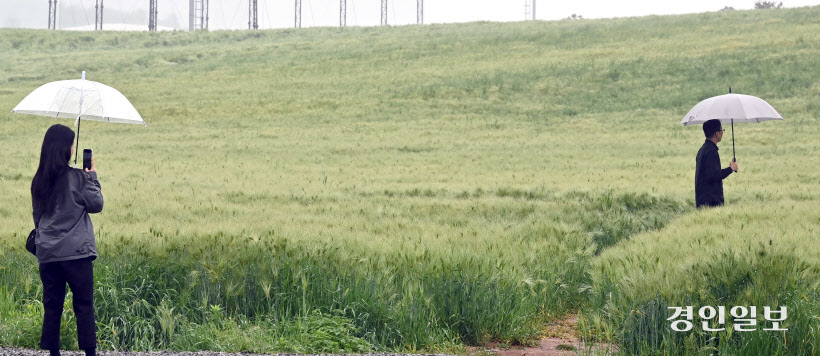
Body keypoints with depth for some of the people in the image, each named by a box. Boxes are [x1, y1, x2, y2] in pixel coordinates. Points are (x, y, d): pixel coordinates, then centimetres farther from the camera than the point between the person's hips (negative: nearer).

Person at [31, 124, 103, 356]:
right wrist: (93, 178, 9)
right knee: (84, 305, 2)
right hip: (76, 252, -5)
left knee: (52, 306, 9)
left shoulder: (39, 180, 7)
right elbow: (96, 204, -2)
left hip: (47, 254, 5)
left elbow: (37, 213, 17)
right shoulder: (77, 178, -10)